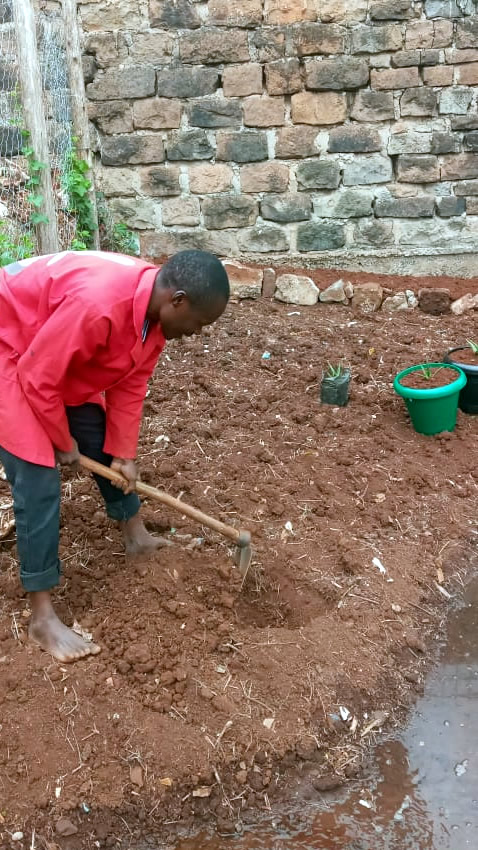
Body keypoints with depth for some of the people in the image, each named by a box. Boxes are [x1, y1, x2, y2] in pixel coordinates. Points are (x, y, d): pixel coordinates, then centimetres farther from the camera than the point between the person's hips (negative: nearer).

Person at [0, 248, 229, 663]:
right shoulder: (97, 305, -39)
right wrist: (63, 442, -14)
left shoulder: (154, 308, -11)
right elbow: (38, 378, -29)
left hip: (63, 358, 9)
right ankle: (42, 616, -4)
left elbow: (129, 385, 1)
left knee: (103, 443, 14)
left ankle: (136, 534, 36)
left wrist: (124, 453, 1)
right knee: (38, 475, -12)